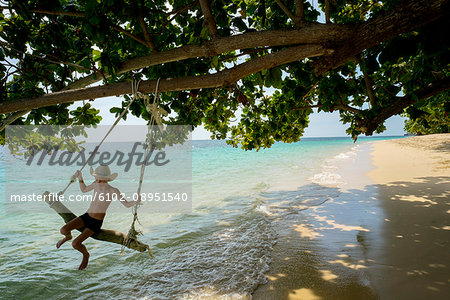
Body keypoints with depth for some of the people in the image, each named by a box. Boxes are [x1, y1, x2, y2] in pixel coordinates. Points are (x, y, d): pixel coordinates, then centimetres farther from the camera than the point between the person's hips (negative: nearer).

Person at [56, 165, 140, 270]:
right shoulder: (96, 184, -6)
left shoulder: (113, 191, -22)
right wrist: (80, 178, 3)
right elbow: (84, 189, 15)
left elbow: (127, 204, -20)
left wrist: (136, 201, -40)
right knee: (63, 230, -11)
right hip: (86, 216, 5)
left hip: (96, 223, -5)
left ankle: (86, 254, 20)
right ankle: (68, 236, 28)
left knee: (75, 244, -14)